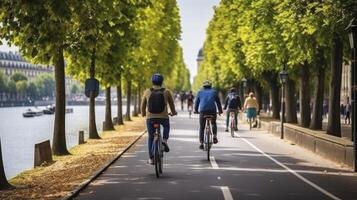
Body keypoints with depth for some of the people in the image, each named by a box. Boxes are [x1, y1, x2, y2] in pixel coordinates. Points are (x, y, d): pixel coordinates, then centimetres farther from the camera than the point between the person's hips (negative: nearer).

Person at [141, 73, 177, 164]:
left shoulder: (147, 92, 3)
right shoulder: (166, 92, 0)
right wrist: (173, 112, 32)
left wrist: (143, 113, 33)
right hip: (163, 117, -1)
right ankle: (164, 140, 6)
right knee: (166, 127, 32)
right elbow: (171, 104, 12)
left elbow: (143, 105, 13)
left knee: (151, 137, 16)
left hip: (150, 118, 1)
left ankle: (151, 158, 15)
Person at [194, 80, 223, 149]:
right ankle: (214, 136, 6)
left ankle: (201, 143, 4)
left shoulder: (200, 92, 15)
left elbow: (196, 102, 18)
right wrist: (220, 110, 30)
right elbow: (218, 102, 18)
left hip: (203, 111, 0)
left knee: (201, 128, 9)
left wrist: (196, 110, 33)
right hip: (212, 110, 0)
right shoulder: (214, 92, 15)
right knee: (214, 123, 27)